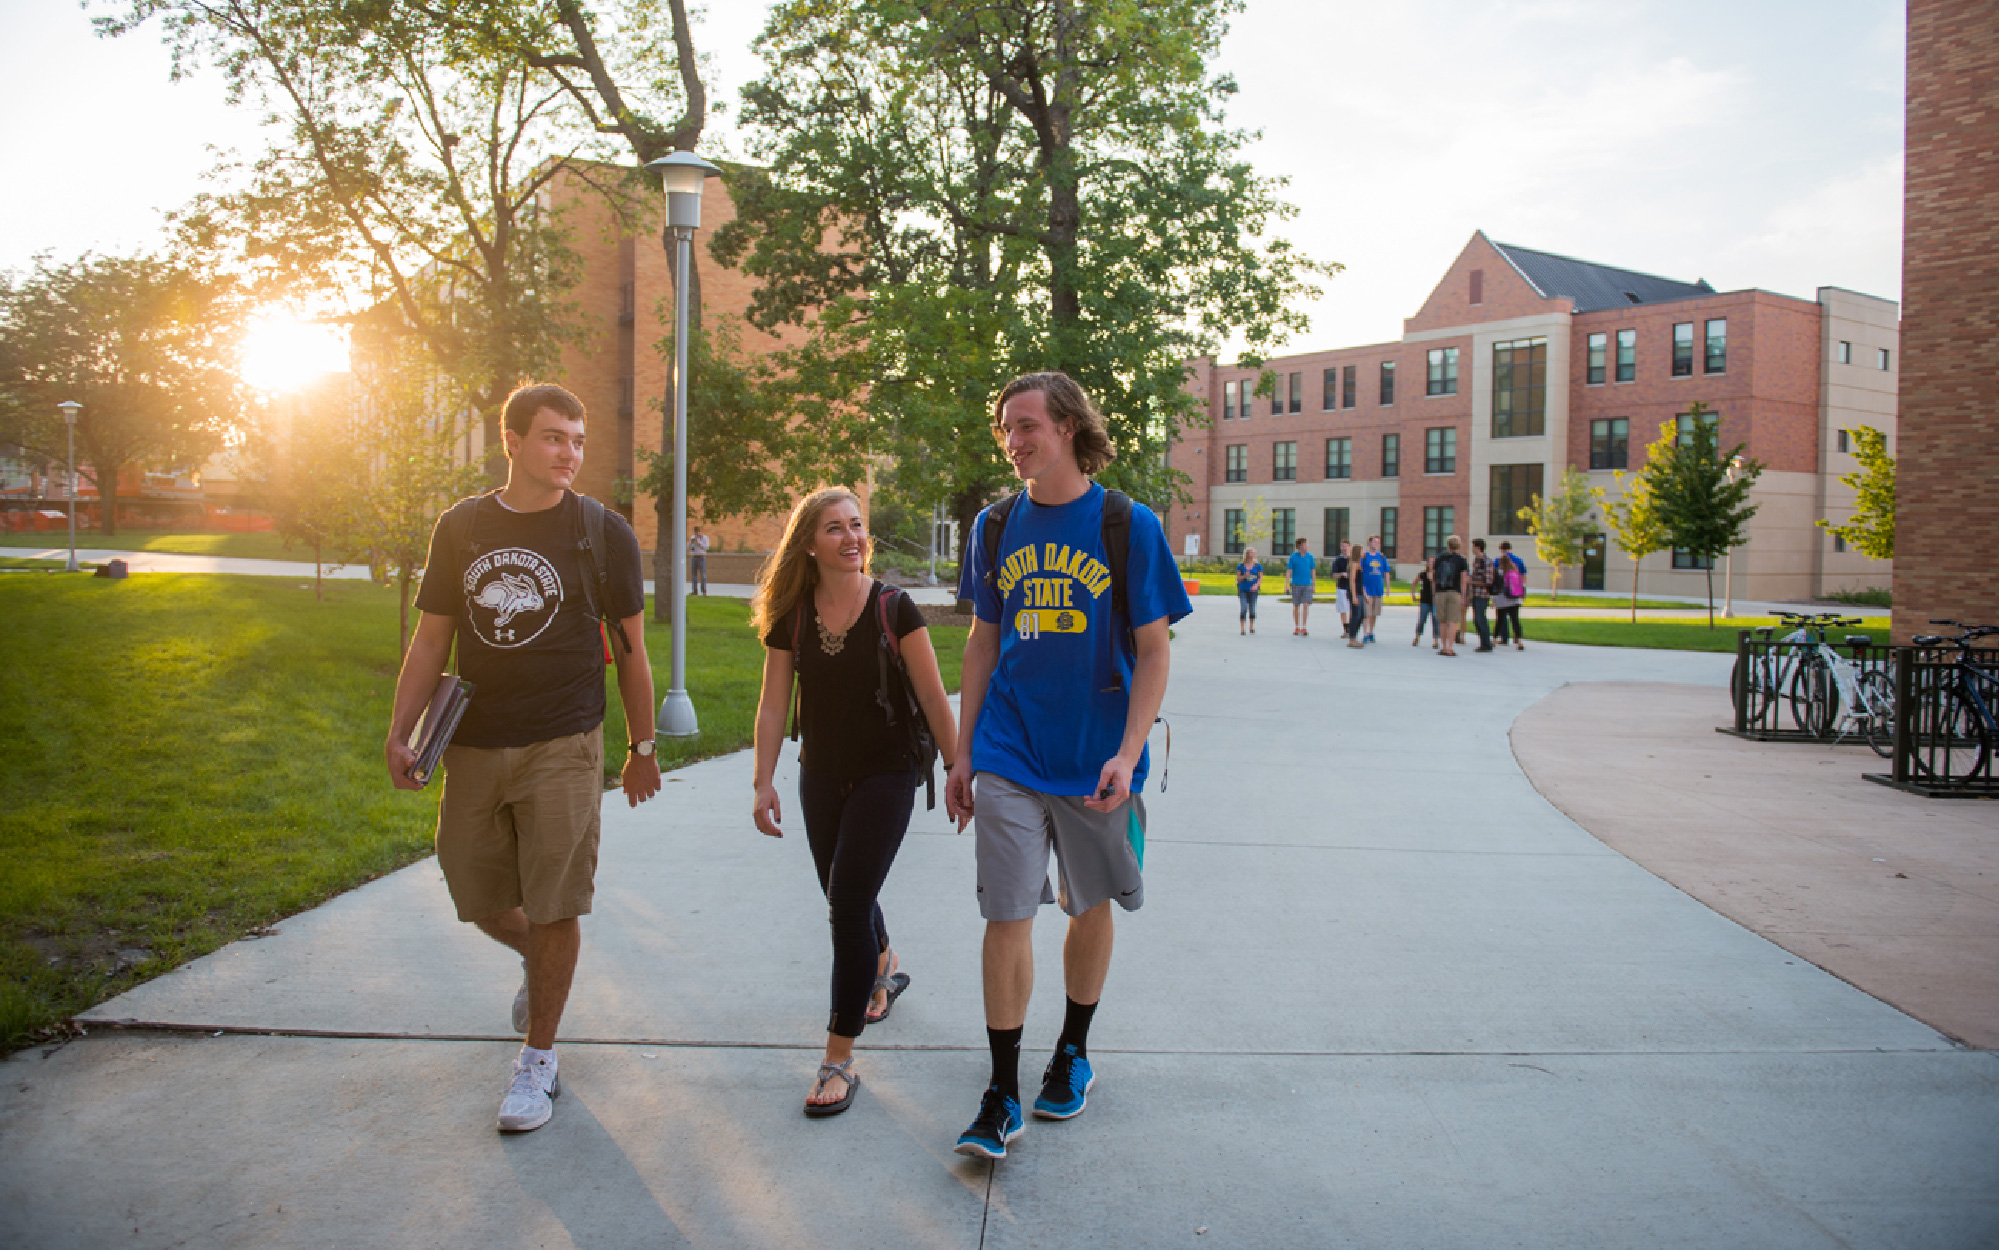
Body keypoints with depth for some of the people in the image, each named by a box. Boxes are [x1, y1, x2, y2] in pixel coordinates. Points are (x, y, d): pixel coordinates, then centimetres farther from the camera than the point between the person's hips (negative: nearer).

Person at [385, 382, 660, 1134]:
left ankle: (538, 1060, 18)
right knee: (478, 900, 12)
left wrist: (642, 748, 4)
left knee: (552, 910, 0)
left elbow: (629, 648, 3)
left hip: (562, 750, -3)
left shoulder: (602, 532, -2)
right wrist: (399, 732, 2)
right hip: (474, 749, 4)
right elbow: (431, 639, 11)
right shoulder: (461, 528, 6)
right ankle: (536, 961, 45)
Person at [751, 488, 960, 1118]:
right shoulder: (790, 617, -2)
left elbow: (934, 697, -7)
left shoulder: (893, 609, -10)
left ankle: (840, 1059, -3)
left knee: (848, 903, -11)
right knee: (846, 899, 17)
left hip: (886, 774, -4)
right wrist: (763, 783, -1)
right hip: (821, 777, 4)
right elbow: (773, 704, 2)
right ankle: (883, 971, 51)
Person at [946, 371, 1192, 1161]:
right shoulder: (996, 526, 4)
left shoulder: (1127, 526, -6)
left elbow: (1152, 653, -4)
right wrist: (963, 753, 8)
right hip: (1008, 759, 1)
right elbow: (984, 643, 10)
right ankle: (1001, 1095, 9)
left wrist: (1128, 754, -15)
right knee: (1007, 916, -2)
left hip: (1096, 761, -1)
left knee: (1090, 909, 14)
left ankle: (1073, 1050, 36)